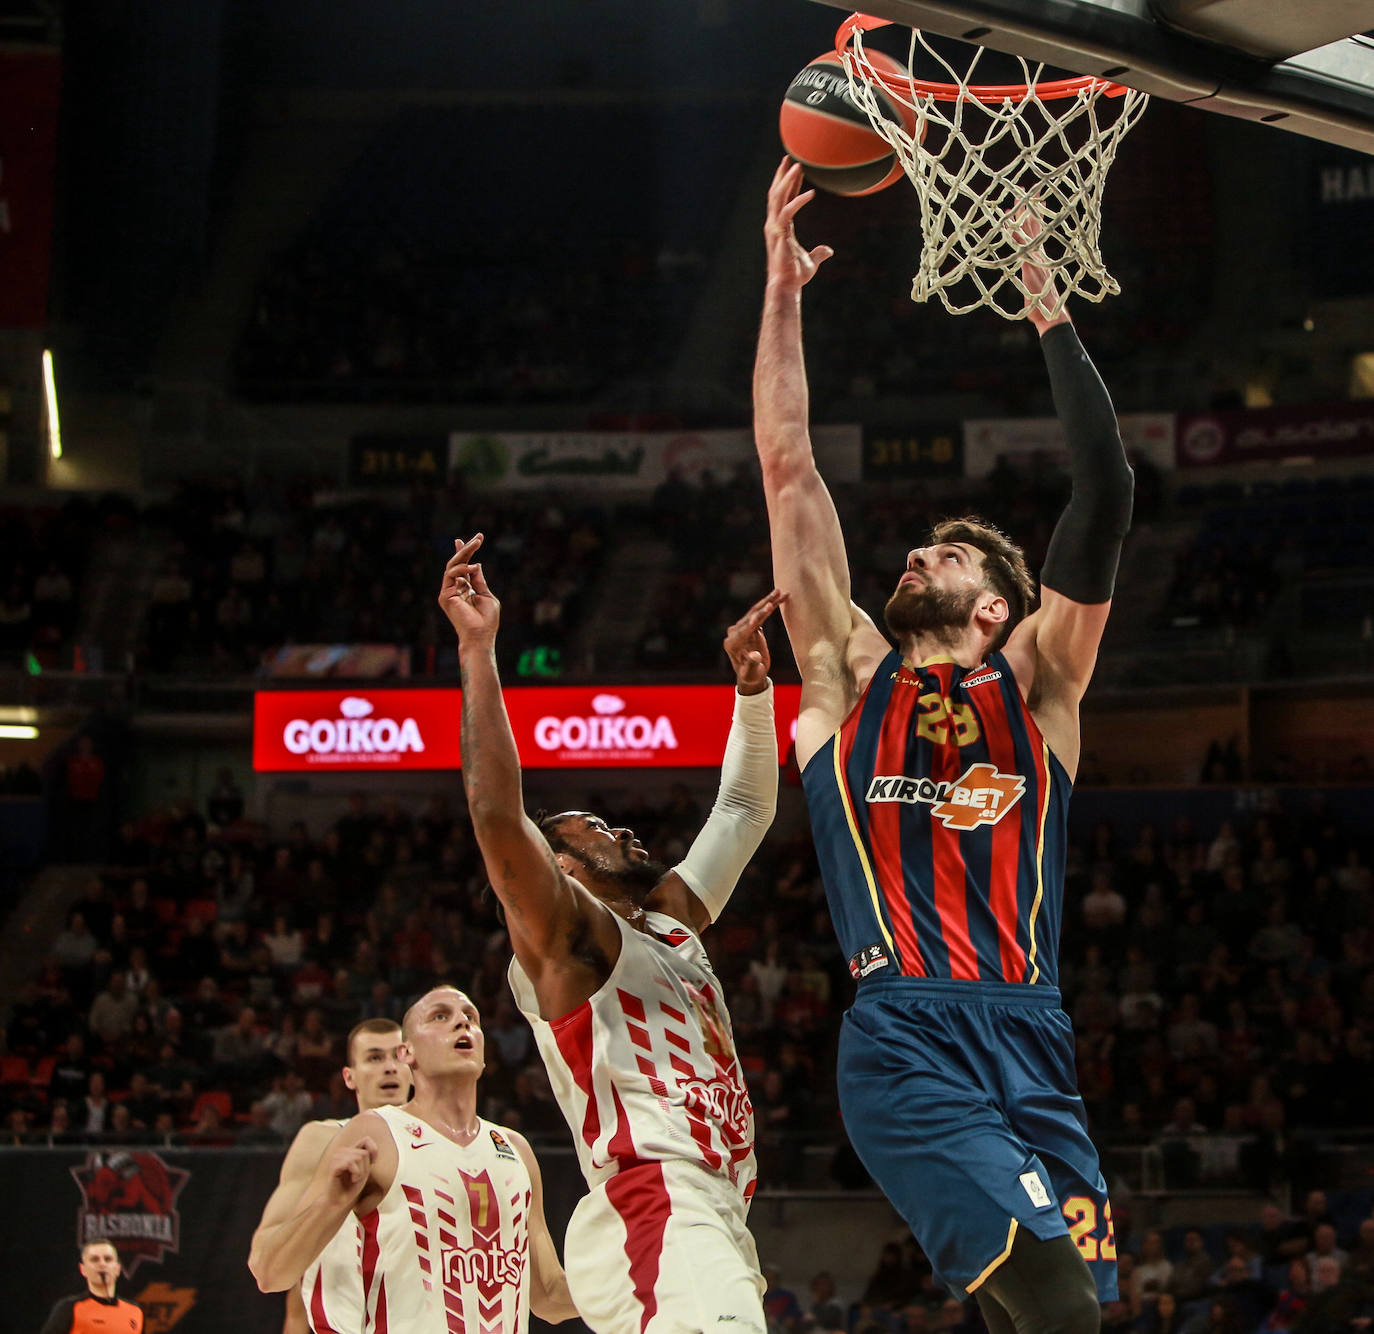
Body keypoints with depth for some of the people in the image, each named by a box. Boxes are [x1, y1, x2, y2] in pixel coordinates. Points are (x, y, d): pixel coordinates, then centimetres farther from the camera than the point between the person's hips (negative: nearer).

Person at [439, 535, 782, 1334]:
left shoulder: (671, 923, 28)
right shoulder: (564, 934, 4)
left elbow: (746, 810, 37)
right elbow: (498, 817, -13)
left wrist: (753, 683, 28)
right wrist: (478, 650, -17)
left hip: (716, 1223, 10)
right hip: (653, 1213, -10)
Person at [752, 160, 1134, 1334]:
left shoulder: (1035, 687, 16)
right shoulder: (851, 678, 16)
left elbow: (1105, 495, 6)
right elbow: (789, 471, 12)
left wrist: (1047, 304, 3)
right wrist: (783, 292, 10)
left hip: (1033, 1046, 3)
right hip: (905, 1042, -2)